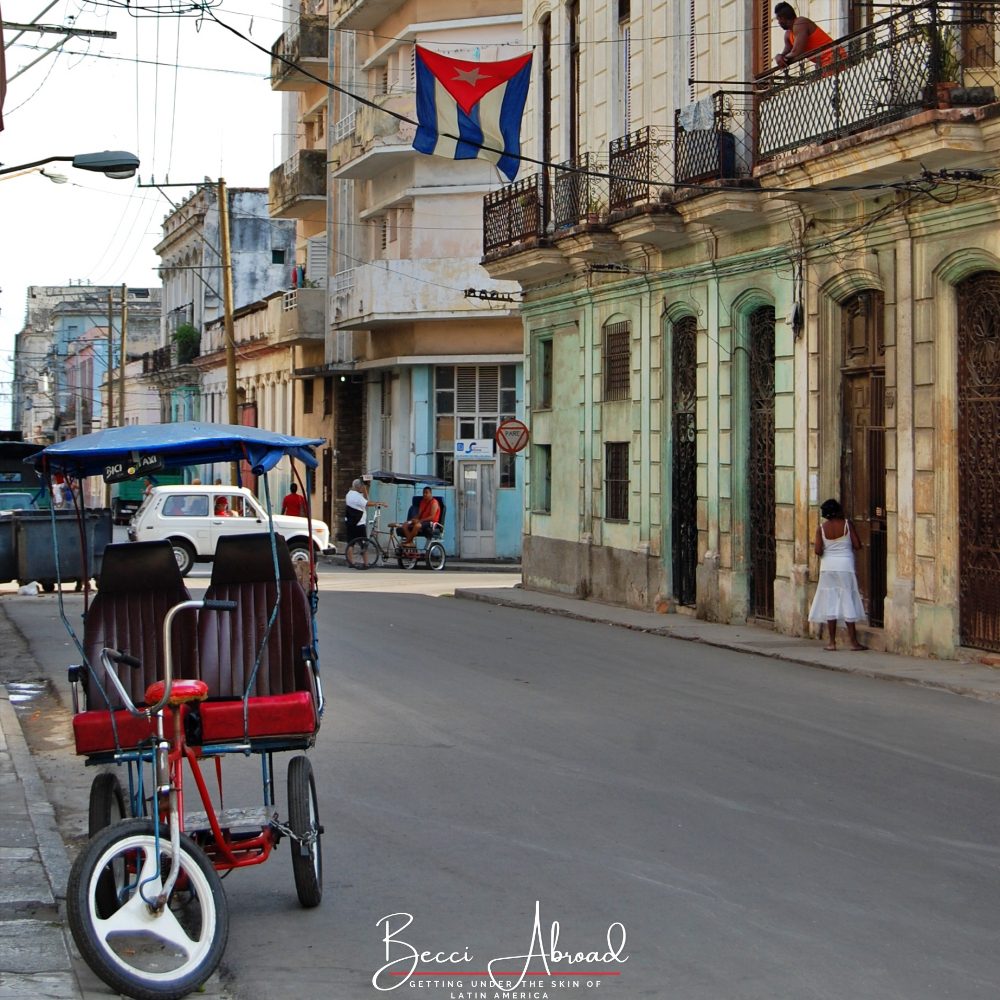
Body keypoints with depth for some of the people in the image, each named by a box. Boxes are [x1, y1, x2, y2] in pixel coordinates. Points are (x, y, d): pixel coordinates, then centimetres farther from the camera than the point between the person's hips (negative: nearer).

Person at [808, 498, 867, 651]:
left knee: (830, 602, 6)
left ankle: (831, 642, 6)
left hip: (828, 567, 1)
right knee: (847, 602, 2)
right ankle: (853, 641, 3)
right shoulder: (847, 524, -6)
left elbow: (818, 550, -8)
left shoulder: (821, 528, -3)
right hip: (845, 566, -1)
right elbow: (857, 545, -7)